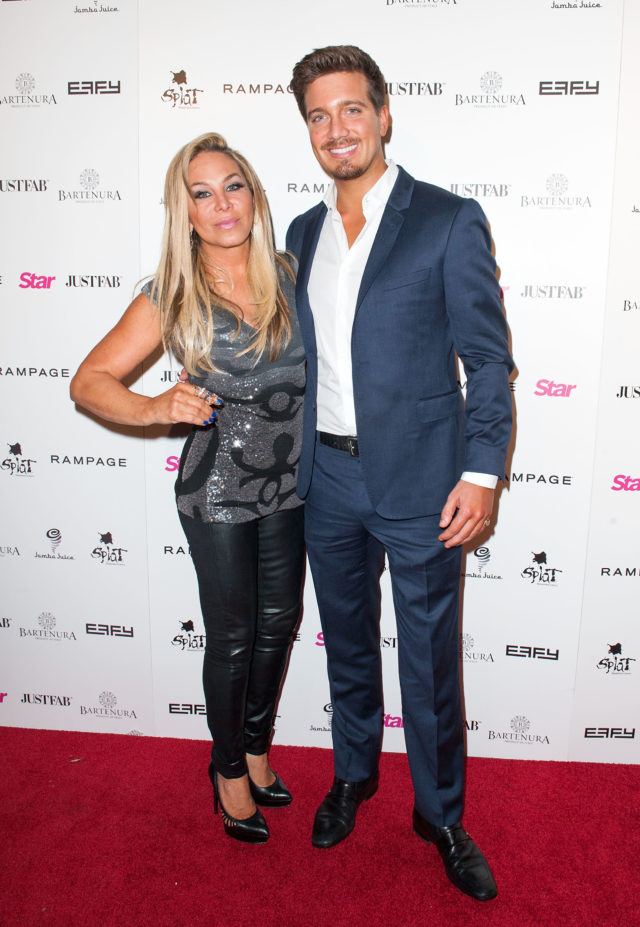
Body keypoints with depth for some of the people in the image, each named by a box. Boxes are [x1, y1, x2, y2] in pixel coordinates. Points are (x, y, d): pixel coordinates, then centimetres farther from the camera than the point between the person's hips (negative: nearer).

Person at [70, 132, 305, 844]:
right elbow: (89, 381, -8)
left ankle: (255, 748, 42)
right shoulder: (171, 296, -10)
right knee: (233, 636, 9)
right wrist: (153, 408, -27)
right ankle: (229, 770, 35)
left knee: (278, 623, 17)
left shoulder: (288, 275, -1)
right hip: (218, 487, -4)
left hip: (289, 481, 4)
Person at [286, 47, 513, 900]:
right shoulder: (303, 233, 11)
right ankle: (353, 775, 43)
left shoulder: (450, 221, -5)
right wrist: (296, 460, 11)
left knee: (431, 661, 8)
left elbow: (488, 359, -6)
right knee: (347, 643, 20)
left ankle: (440, 814, 32)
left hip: (419, 480, -4)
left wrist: (481, 473, -13)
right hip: (328, 478, 5)